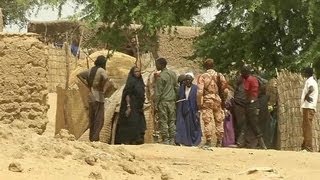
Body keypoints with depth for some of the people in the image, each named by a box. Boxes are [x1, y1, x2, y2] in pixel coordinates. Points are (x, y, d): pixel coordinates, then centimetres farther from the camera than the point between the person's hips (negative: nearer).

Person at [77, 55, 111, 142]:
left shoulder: (91, 70, 10)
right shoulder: (102, 71, -10)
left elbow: (79, 75, 20)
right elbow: (108, 82, -26)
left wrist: (87, 84, 15)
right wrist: (104, 90, -11)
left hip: (91, 97, 7)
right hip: (98, 97, -7)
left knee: (92, 119, 13)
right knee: (99, 119, -5)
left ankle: (91, 137, 16)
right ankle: (95, 138, -13)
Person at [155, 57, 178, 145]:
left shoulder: (161, 76, -12)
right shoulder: (173, 74, 8)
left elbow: (158, 92, -12)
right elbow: (176, 88, 13)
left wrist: (156, 104, -8)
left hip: (163, 101, -6)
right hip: (172, 101, 6)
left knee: (163, 121, -1)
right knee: (172, 121, 9)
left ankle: (165, 139, -4)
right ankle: (172, 140, 8)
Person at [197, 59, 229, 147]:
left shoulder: (202, 76, -5)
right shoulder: (220, 76, 3)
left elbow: (200, 91, -11)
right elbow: (225, 90, 2)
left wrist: (199, 103, -4)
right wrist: (223, 100, 16)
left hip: (207, 101, -3)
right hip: (218, 100, 3)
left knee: (207, 121, 0)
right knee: (219, 121, 10)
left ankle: (208, 141, -2)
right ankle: (219, 141, 12)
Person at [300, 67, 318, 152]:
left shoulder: (309, 81, -10)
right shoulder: (313, 81, 22)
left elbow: (311, 89, -31)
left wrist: (306, 96, -18)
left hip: (308, 107, -10)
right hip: (308, 107, 10)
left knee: (307, 126, -13)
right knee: (306, 126, 14)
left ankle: (308, 147, -17)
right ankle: (305, 145, 17)